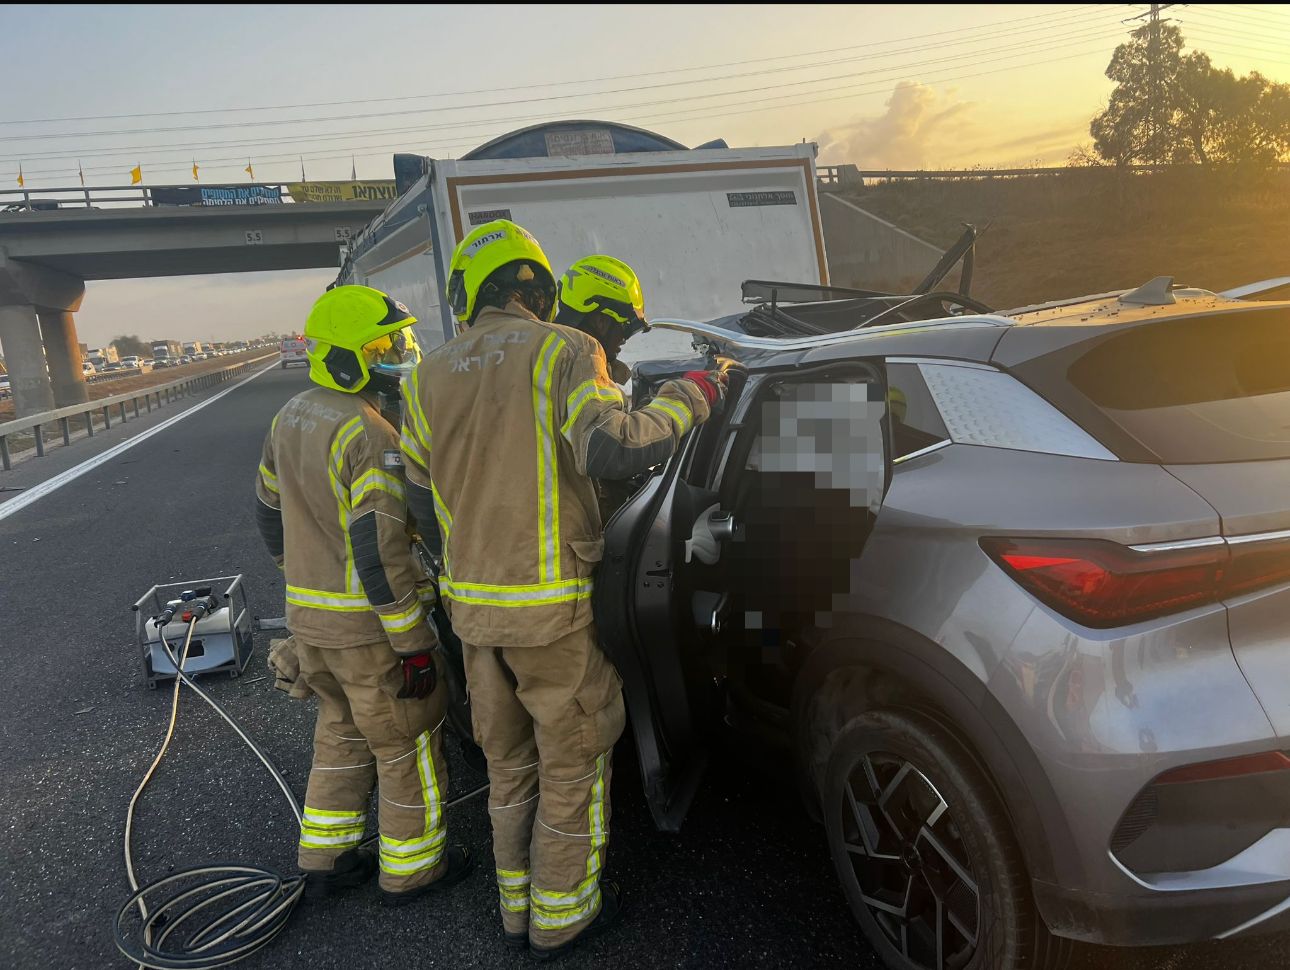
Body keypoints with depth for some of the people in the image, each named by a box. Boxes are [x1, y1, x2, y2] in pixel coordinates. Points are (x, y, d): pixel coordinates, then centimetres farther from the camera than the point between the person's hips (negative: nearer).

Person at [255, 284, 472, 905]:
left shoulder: (288, 420, 7)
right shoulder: (369, 436, -22)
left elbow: (269, 514, 18)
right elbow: (380, 550, -26)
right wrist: (414, 643, -20)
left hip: (306, 619, 9)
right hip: (366, 627, -8)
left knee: (342, 734, 24)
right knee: (407, 747, 10)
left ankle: (324, 858, 35)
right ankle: (411, 868, 25)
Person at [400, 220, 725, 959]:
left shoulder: (429, 377, 6)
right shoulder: (564, 351, -9)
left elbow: (422, 497, 12)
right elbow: (609, 449, -25)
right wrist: (689, 399, -9)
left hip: (471, 602, 5)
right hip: (550, 605, -5)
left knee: (510, 762, 20)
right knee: (572, 761, 12)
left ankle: (518, 908, 34)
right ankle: (563, 916, 26)